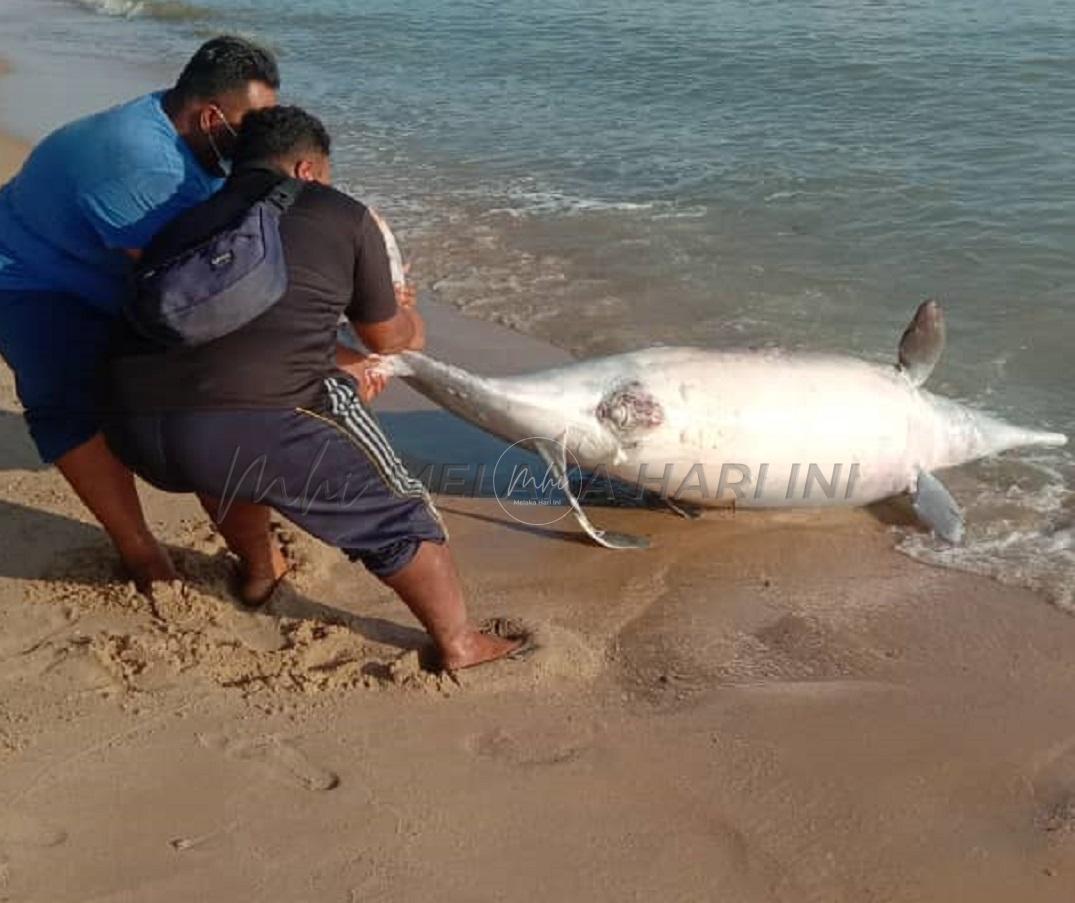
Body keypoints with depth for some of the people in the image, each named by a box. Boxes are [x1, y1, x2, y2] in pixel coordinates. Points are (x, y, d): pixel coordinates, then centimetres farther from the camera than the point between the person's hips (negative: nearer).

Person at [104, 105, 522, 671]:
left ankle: (259, 571, 56)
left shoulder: (184, 223, 28)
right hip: (266, 423, -5)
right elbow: (384, 336, 25)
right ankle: (458, 643, 28)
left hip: (136, 433, 6)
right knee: (396, 514, 17)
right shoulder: (342, 216, 13)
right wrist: (411, 323, 49)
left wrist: (337, 362, 50)